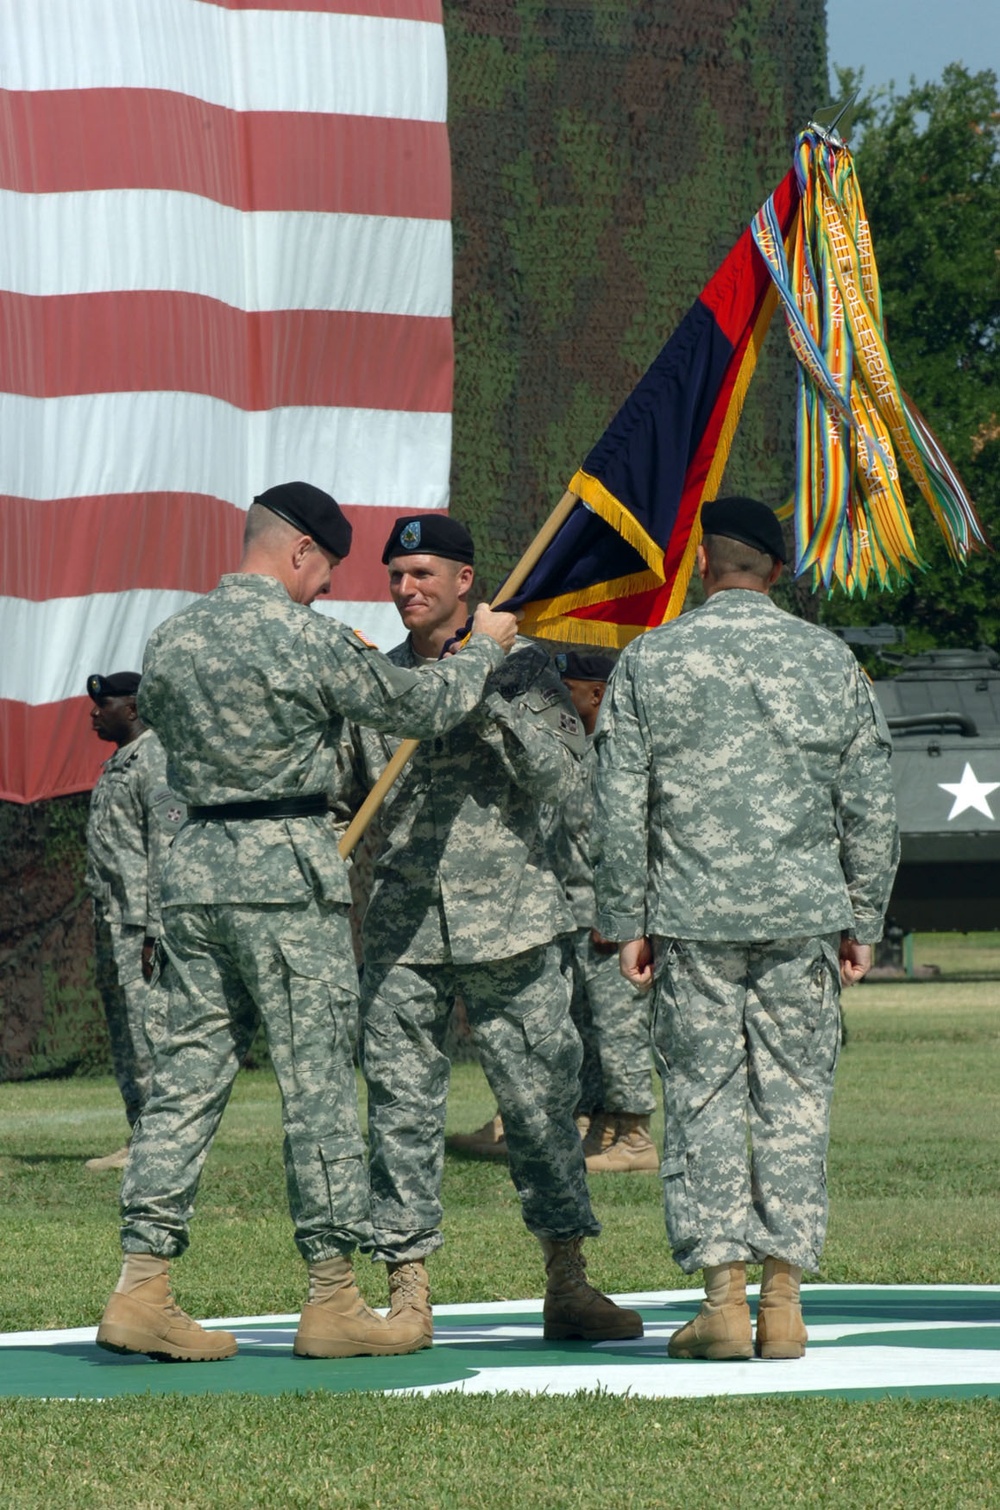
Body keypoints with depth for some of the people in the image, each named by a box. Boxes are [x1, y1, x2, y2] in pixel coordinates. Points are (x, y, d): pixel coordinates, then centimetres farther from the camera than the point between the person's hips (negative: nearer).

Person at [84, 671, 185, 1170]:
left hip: (143, 922, -10)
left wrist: (154, 930, -22)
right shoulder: (117, 764, 20)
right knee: (123, 1035, 10)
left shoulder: (156, 761, -11)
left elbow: (167, 846, -18)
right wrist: (102, 924, 20)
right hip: (112, 923, 10)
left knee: (149, 1032, -12)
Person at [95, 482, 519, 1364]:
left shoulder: (172, 638, 9)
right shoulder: (304, 638, -10)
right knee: (318, 1082, 0)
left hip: (195, 865, 7)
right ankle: (333, 1301, 3)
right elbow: (422, 709, -2)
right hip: (286, 871, -7)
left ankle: (142, 1286, 1)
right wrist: (484, 648, 18)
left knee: (189, 1074, 7)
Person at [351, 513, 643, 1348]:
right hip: (404, 930, 2)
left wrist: (492, 692, -17)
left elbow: (561, 776, -9)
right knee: (403, 1108, 0)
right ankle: (408, 1288, 5)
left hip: (511, 925, -2)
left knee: (542, 1102, 2)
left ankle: (568, 1284, 11)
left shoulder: (521, 667, 2)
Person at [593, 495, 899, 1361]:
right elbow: (870, 809, 5)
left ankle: (724, 1297, -3)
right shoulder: (830, 661, 5)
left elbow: (621, 808, 0)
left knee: (703, 1097, 3)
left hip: (691, 917, -1)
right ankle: (783, 1303, 3)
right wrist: (863, 923, 11)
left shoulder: (648, 662, 1)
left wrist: (627, 923, 5)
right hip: (802, 913, 1)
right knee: (795, 1096, 5)